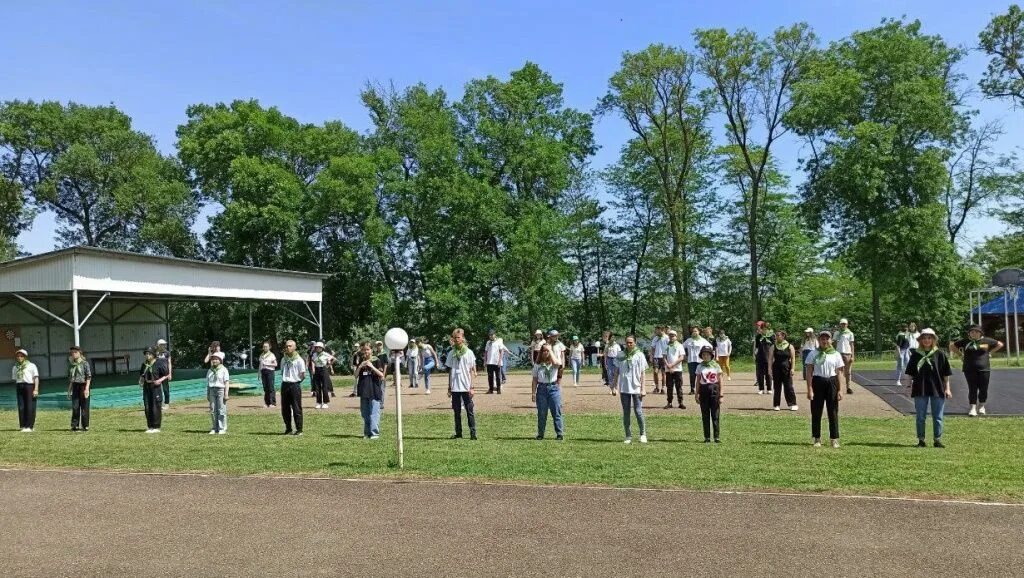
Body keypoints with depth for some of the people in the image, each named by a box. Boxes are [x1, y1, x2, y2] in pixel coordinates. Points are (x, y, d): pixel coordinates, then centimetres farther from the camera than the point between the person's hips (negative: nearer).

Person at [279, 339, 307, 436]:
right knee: (285, 408, 8)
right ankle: (288, 429, 19)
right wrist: (285, 379, 8)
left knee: (297, 408, -2)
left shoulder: (299, 360, -5)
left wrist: (295, 380, -3)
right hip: (285, 385, 6)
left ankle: (299, 430, 5)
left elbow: (303, 375, -5)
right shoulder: (283, 359, 12)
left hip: (295, 385, -6)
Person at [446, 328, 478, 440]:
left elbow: (472, 371, -1)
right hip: (455, 387, 3)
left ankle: (473, 433, 2)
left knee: (470, 411, -1)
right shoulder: (451, 353, 9)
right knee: (457, 411, 8)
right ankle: (458, 433, 15)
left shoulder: (469, 352, 0)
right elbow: (450, 371, 12)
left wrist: (471, 387, -7)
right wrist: (449, 387, 8)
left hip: (466, 387, -3)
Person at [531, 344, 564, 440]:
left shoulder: (554, 364, 3)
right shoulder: (538, 365, 8)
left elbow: (555, 363, -24)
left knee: (556, 412, 0)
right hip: (541, 388, 2)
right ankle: (540, 434, 14)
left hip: (553, 388, -2)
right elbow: (535, 380, 8)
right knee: (541, 413, 6)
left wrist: (550, 350, -11)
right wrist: (533, 392, 0)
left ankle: (560, 434, 5)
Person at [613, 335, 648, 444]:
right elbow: (617, 372, 11)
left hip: (636, 388, -3)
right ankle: (628, 436, 15)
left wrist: (643, 388, -9)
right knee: (626, 413, 7)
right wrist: (615, 387, 6)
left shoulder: (639, 355, -2)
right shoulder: (621, 355, 6)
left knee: (638, 411, -4)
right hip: (624, 388, 3)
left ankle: (643, 434, 14)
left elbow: (643, 373, -3)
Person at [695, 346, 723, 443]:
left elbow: (720, 381, 2)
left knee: (715, 414, -1)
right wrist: (697, 394, 3)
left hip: (714, 390, -2)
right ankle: (707, 437, 10)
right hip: (703, 390, 2)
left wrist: (721, 395, -2)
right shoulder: (700, 366, 6)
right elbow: (698, 381, 8)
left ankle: (717, 437, 4)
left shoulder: (716, 366, 1)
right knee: (705, 415, 5)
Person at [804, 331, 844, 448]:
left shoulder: (836, 354, 6)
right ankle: (817, 439, 14)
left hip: (832, 383, 1)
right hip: (817, 382, -1)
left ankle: (834, 439, 12)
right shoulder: (813, 354, 1)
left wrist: (840, 390, -1)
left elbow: (838, 373, 5)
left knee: (833, 412, 3)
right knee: (816, 411, 3)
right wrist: (809, 389, -9)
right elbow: (809, 372, -1)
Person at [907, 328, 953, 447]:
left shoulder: (939, 354, 0)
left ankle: (937, 440, 16)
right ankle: (921, 440, 14)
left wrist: (947, 388, -1)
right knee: (920, 417, 6)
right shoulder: (916, 355, 2)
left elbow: (946, 374, 2)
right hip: (920, 390, 1)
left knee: (937, 417, 6)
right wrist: (910, 387, 3)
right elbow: (911, 374, 7)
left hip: (937, 389, -1)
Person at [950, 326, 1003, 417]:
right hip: (970, 370, 0)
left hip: (984, 369, 1)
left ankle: (981, 406, 23)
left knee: (983, 389, 4)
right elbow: (952, 346, 14)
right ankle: (973, 408, -1)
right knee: (972, 389, -2)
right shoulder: (965, 341, 3)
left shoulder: (986, 341, 3)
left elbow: (1000, 344, 16)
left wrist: (990, 352, 8)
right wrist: (961, 354, 6)